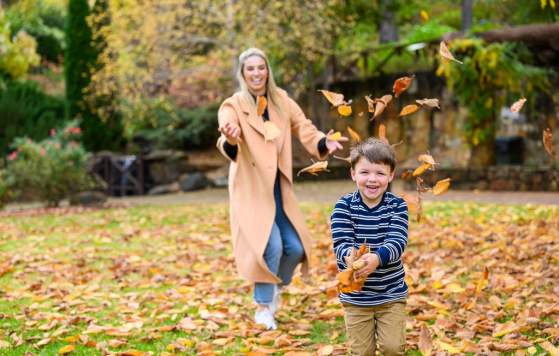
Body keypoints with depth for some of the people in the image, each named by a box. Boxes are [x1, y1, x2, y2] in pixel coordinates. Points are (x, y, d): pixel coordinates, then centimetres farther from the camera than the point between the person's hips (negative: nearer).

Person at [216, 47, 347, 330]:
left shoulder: (282, 101, 5)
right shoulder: (233, 106, -9)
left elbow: (304, 129, -2)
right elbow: (226, 144, -25)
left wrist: (324, 143, -23)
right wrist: (230, 140, -50)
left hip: (280, 189, 5)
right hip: (251, 190, -5)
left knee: (295, 247, 5)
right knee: (271, 246, -16)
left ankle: (276, 287, 35)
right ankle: (263, 307, 3)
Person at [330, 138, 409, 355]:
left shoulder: (397, 206, -6)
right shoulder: (344, 206, -8)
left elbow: (397, 242, -18)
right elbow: (341, 243, -16)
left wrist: (376, 258, -39)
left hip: (392, 293, 0)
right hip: (355, 296, 0)